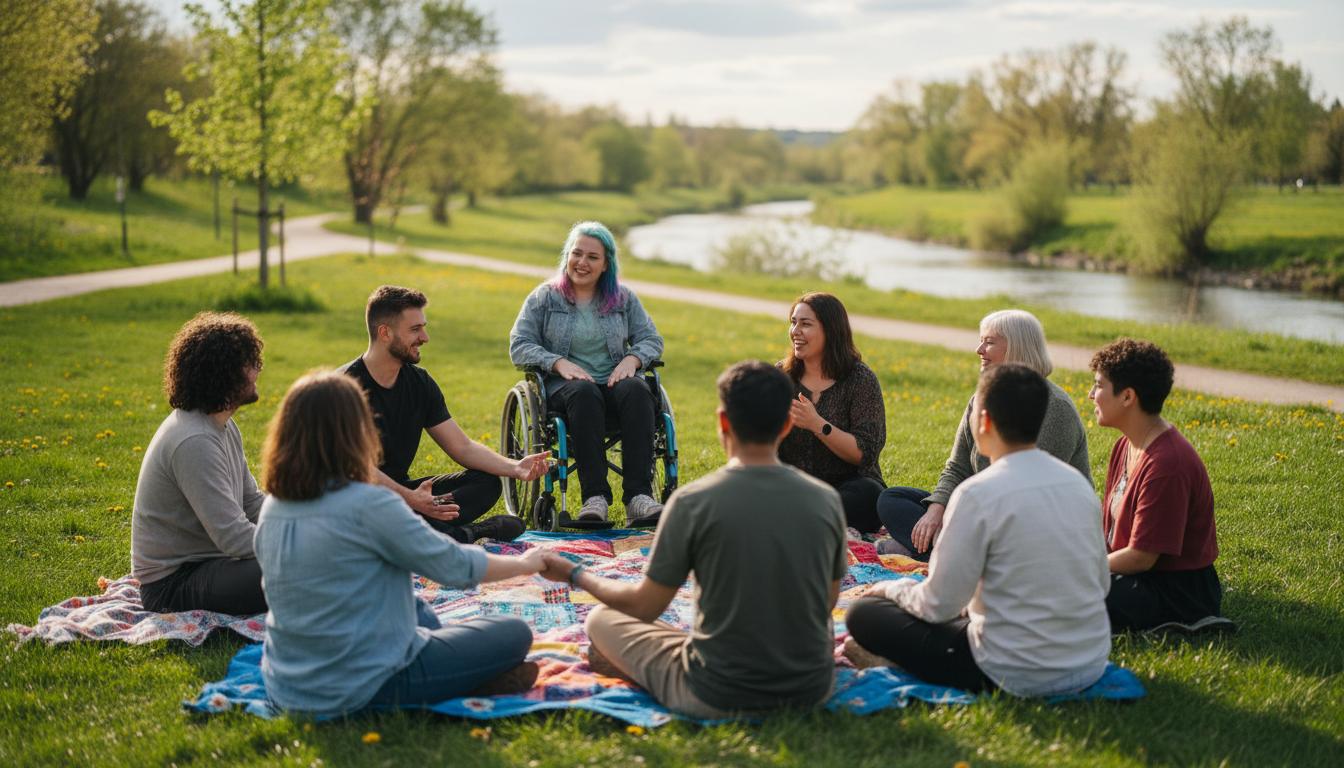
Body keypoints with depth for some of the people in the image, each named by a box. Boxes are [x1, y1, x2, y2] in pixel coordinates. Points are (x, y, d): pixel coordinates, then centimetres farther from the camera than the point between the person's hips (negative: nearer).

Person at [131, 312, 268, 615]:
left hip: (206, 559, 10)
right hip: (172, 585, -10)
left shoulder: (225, 428, 8)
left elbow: (253, 502, 13)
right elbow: (234, 538, -28)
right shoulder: (195, 442, -24)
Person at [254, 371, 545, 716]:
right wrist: (526, 563, 6)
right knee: (513, 633, 6)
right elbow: (454, 567, -12)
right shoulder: (368, 506, -22)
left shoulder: (272, 509, 0)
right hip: (365, 686, -7)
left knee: (420, 613, 32)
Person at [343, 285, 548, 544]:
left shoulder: (419, 382, 7)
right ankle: (465, 535, -25)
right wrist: (409, 498, -38)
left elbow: (462, 447, 6)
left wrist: (514, 468, -12)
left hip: (402, 491, 6)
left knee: (487, 482, -8)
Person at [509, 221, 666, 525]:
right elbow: (519, 346, 0)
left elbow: (652, 340, 11)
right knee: (584, 393, -39)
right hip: (564, 386, -2)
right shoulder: (544, 297, 10)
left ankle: (638, 496, -42)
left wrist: (632, 359, -12)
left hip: (613, 382, 2)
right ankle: (595, 497, -42)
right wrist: (559, 363, -17)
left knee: (637, 391, -34)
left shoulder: (623, 298, 16)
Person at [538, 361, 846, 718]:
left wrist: (575, 575, 10)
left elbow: (645, 606, -7)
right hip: (811, 689, 3)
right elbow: (826, 604, 6)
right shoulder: (827, 500, -7)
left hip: (718, 698, -3)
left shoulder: (693, 501, -16)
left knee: (601, 620, 17)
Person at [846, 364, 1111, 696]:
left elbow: (939, 606, -14)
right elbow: (1101, 583, 9)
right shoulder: (1078, 482, 0)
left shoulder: (978, 494, -19)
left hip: (1018, 676, -7)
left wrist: (894, 589, 8)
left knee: (864, 612, 3)